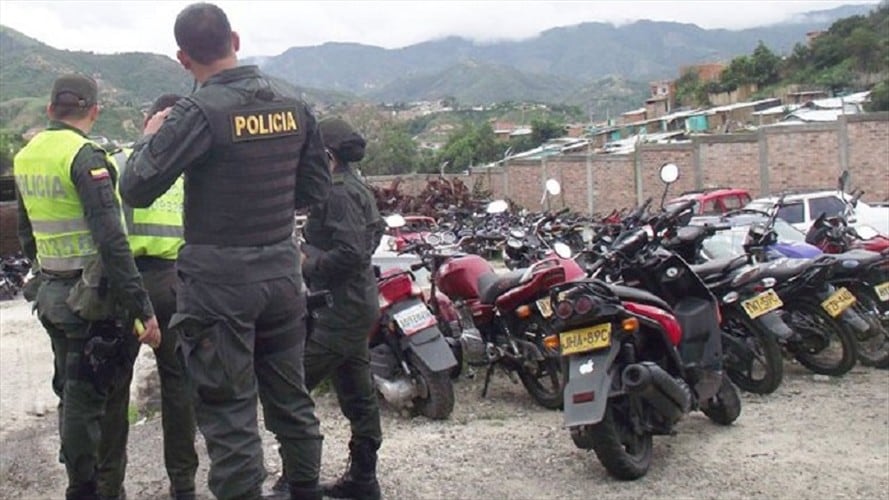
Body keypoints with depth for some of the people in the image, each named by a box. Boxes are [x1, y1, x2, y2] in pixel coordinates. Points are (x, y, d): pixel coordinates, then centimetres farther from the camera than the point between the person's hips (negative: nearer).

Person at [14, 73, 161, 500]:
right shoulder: (84, 156, -16)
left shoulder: (24, 157, 9)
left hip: (51, 293, 8)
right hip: (94, 296, -8)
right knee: (93, 401, 2)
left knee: (72, 396, 18)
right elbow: (111, 241, -24)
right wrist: (143, 308, -23)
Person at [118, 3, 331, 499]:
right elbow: (317, 189, 10)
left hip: (220, 280, -6)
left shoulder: (199, 112, -15)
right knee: (291, 397, 17)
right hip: (282, 272, 6)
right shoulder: (293, 103, 3)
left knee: (229, 412, 3)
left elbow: (136, 189, -13)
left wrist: (149, 137, 4)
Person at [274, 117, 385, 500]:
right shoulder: (355, 187, 16)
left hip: (341, 309, -11)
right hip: (357, 306, 11)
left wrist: (307, 264, -13)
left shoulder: (339, 191, -15)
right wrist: (309, 256, 13)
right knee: (358, 396, 14)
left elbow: (350, 253, -24)